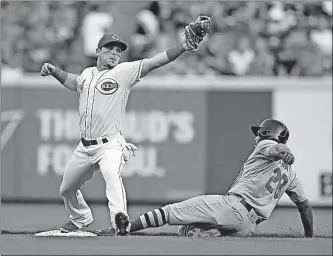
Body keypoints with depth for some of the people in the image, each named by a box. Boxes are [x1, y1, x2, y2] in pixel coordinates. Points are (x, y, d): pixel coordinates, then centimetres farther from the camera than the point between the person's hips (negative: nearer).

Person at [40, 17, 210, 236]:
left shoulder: (125, 72, -6)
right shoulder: (88, 74, 11)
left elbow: (155, 62, -18)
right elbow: (73, 81, 35)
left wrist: (181, 47, -30)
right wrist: (54, 71, 18)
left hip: (110, 145, -7)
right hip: (85, 146, 7)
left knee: (112, 175, -36)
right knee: (67, 189, 19)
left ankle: (120, 222, -50)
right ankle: (81, 218, 47)